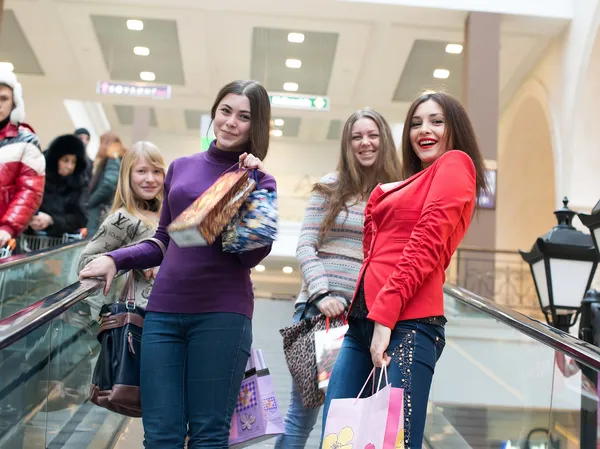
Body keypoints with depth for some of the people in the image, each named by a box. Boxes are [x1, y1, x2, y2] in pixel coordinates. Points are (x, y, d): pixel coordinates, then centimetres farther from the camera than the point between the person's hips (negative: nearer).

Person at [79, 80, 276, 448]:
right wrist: (115, 260, 6)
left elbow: (252, 255, -8)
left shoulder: (258, 179, 4)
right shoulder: (181, 168, 13)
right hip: (163, 311, 3)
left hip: (221, 314, -3)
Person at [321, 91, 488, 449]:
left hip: (406, 321, -9)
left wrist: (384, 315, -17)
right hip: (365, 317, 9)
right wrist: (379, 200, 16)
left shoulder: (455, 164, 2)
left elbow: (426, 246, -12)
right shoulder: (414, 183, 27)